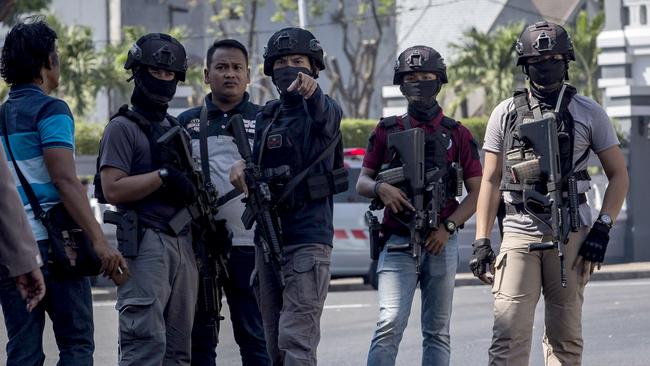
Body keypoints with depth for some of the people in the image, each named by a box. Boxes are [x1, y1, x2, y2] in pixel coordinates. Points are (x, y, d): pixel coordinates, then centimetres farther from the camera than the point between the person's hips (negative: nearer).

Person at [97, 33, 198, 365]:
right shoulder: (122, 127, -2)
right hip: (146, 246, -8)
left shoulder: (177, 129, 21)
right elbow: (113, 189, -13)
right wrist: (164, 176, -17)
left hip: (183, 244, 8)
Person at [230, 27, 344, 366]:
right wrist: (242, 165, 1)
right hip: (267, 236, 7)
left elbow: (326, 115, -29)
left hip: (308, 238, -7)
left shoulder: (321, 110, -4)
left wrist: (311, 90, -50)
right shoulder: (266, 116, 16)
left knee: (296, 338, -16)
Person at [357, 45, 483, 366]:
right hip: (398, 244, -1)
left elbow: (476, 192, 7)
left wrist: (448, 226, -8)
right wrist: (381, 188, -13)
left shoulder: (457, 135, 8)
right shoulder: (387, 131, 9)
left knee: (437, 332, 5)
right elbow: (362, 182, 10)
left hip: (442, 243, 1)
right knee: (390, 325, -14)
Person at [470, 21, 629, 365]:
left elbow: (618, 174, 7)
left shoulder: (589, 113, 5)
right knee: (509, 335, -10)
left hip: (571, 236, 0)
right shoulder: (506, 114, 8)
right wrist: (481, 241, 3)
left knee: (565, 336, 4)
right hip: (519, 234, 0)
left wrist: (602, 229, -5)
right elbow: (490, 181, 10)